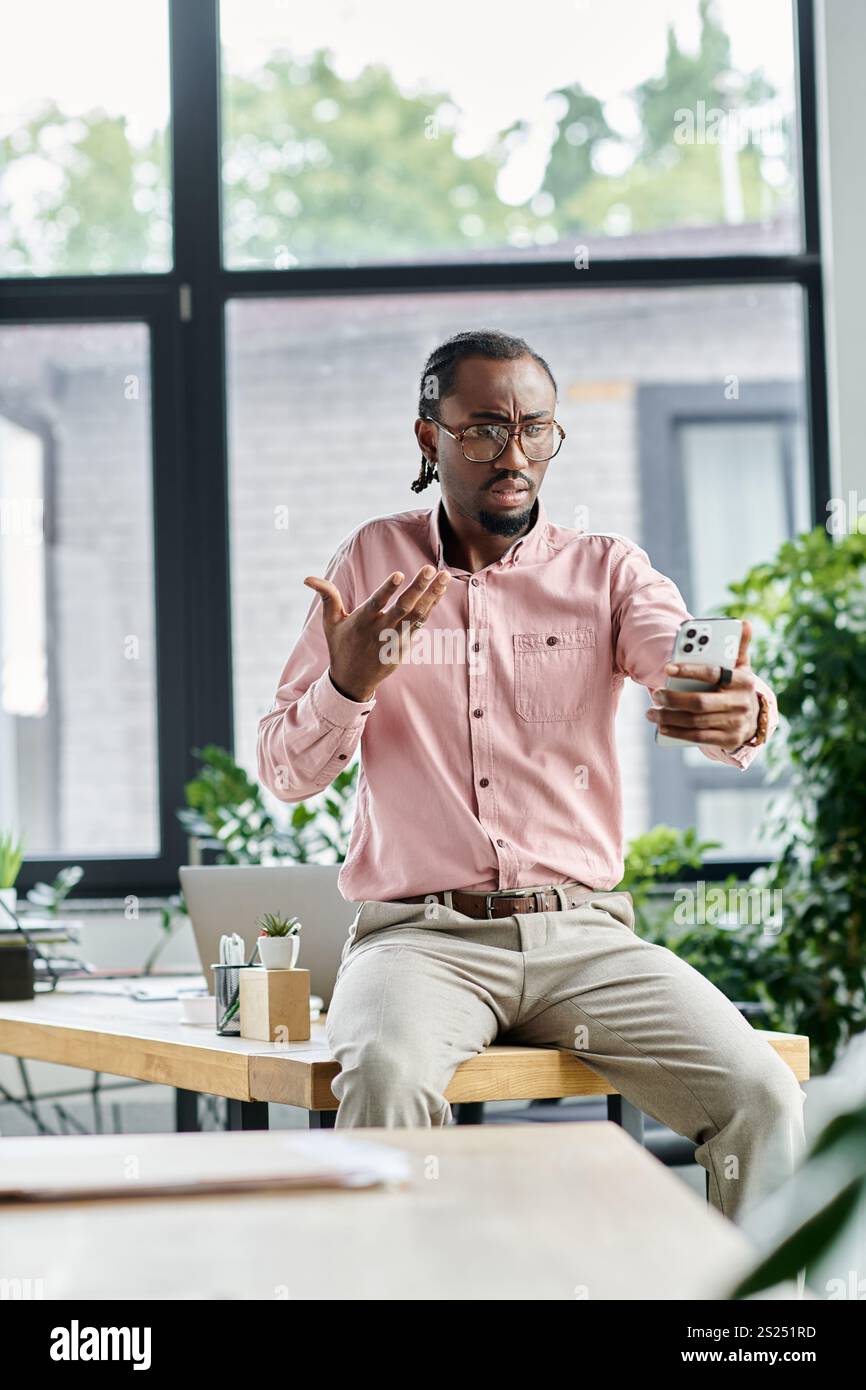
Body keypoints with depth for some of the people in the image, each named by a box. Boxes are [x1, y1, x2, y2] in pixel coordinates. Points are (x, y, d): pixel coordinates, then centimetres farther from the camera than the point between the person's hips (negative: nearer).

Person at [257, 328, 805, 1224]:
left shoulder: (606, 570, 11)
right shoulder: (374, 562, 11)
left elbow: (692, 672, -10)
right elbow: (284, 774, 9)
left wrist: (741, 713, -36)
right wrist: (348, 682, -14)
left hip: (583, 931, 1)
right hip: (421, 932, -1)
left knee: (761, 1097, -21)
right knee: (387, 1076, -33)